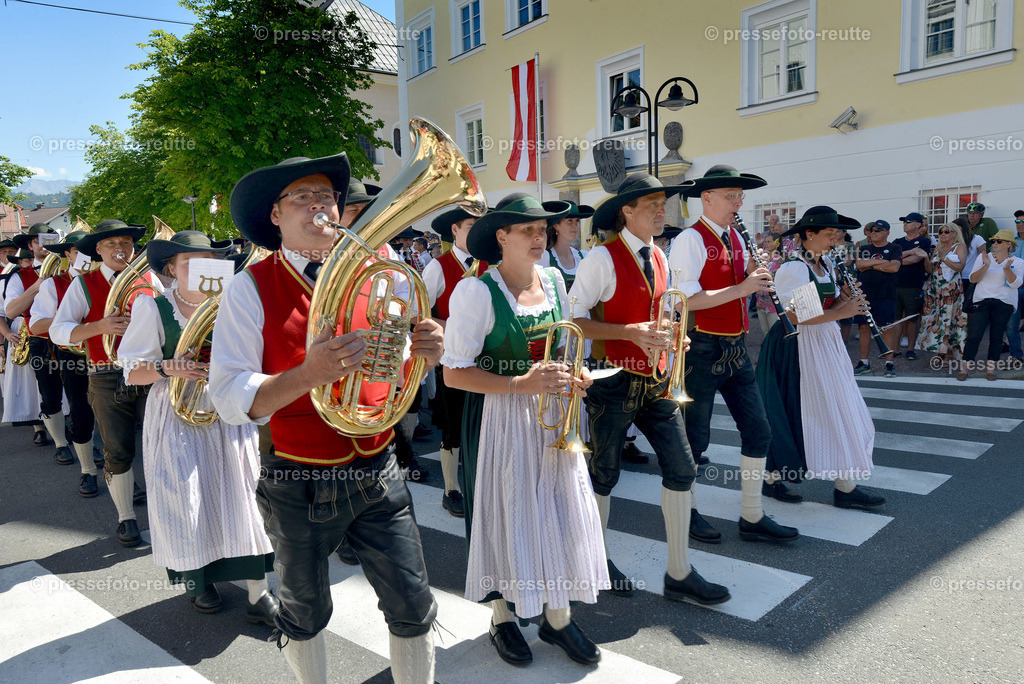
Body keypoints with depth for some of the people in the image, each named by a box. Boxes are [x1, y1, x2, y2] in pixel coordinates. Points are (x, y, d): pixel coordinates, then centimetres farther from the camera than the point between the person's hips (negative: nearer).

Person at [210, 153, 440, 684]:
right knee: (304, 616, 19)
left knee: (413, 609, 10)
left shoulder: (372, 275, 2)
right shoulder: (251, 288, -10)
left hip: (379, 475, 3)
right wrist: (309, 373, -35)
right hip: (301, 487, -2)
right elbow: (229, 398, -18)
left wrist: (423, 354, -14)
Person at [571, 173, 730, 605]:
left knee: (681, 469, 3)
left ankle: (679, 574, 17)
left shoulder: (659, 258, 11)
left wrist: (669, 335, 2)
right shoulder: (603, 258, -12)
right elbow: (573, 319, -15)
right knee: (604, 474, 9)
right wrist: (631, 333, -23)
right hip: (613, 381, -6)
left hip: (654, 380, 7)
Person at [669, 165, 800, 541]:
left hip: (736, 348, 8)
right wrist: (740, 288, -23)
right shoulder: (690, 240, -12)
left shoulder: (736, 238, 13)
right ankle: (686, 511, 24)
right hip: (702, 349, -8)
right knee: (696, 438, 4)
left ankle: (752, 518, 20)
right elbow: (687, 299, -22)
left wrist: (755, 272, -1)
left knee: (758, 431, 9)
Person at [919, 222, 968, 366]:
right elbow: (929, 270, 12)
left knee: (948, 319, -10)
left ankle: (944, 356, -10)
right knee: (933, 318, -2)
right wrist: (926, 257, -3)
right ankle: (941, 353, 3)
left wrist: (944, 258, -17)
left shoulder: (960, 247, 5)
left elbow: (959, 267, -9)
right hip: (934, 288, 5)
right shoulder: (937, 248, 19)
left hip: (951, 289, -5)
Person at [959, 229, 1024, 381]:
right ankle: (965, 367, -2)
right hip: (982, 301, 0)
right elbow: (973, 279, 0)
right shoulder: (984, 258, 9)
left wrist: (1007, 269, -22)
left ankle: (990, 368, 13)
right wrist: (986, 266, -16)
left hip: (1004, 304, 0)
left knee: (996, 337, 3)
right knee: (974, 335, -7)